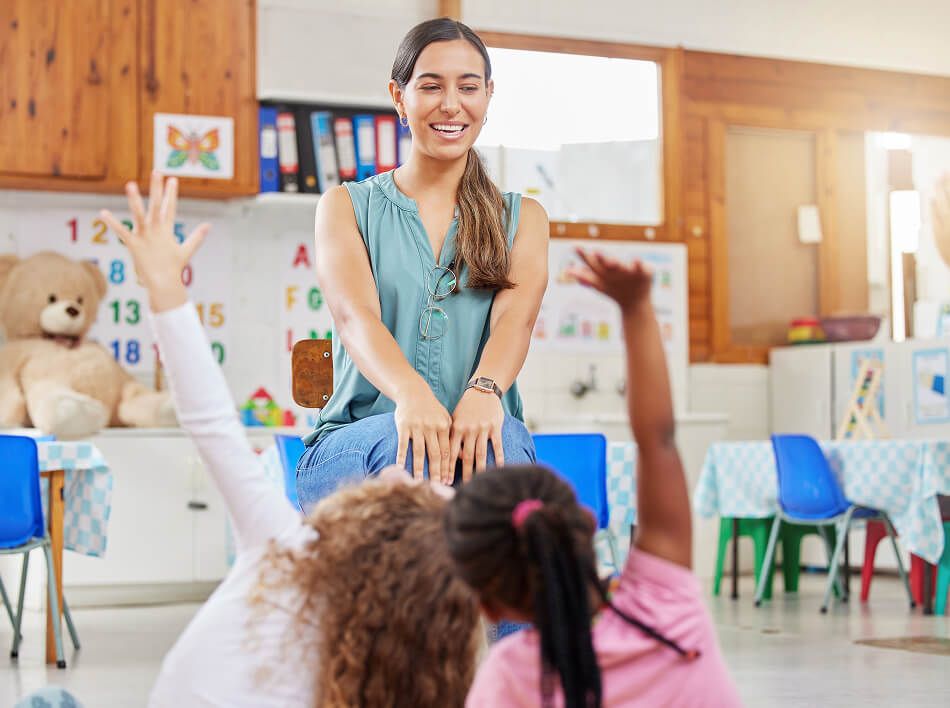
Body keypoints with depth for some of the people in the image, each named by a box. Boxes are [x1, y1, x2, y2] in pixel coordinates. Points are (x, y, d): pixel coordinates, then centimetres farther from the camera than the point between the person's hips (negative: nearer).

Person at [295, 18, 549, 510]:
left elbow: (516, 315, -4)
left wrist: (485, 390, -29)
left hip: (482, 435, 1)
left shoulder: (522, 218, 17)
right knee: (408, 445, -37)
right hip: (355, 444, -1)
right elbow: (355, 313, -8)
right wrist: (411, 394, -32)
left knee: (502, 438, -36)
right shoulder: (347, 206, 12)